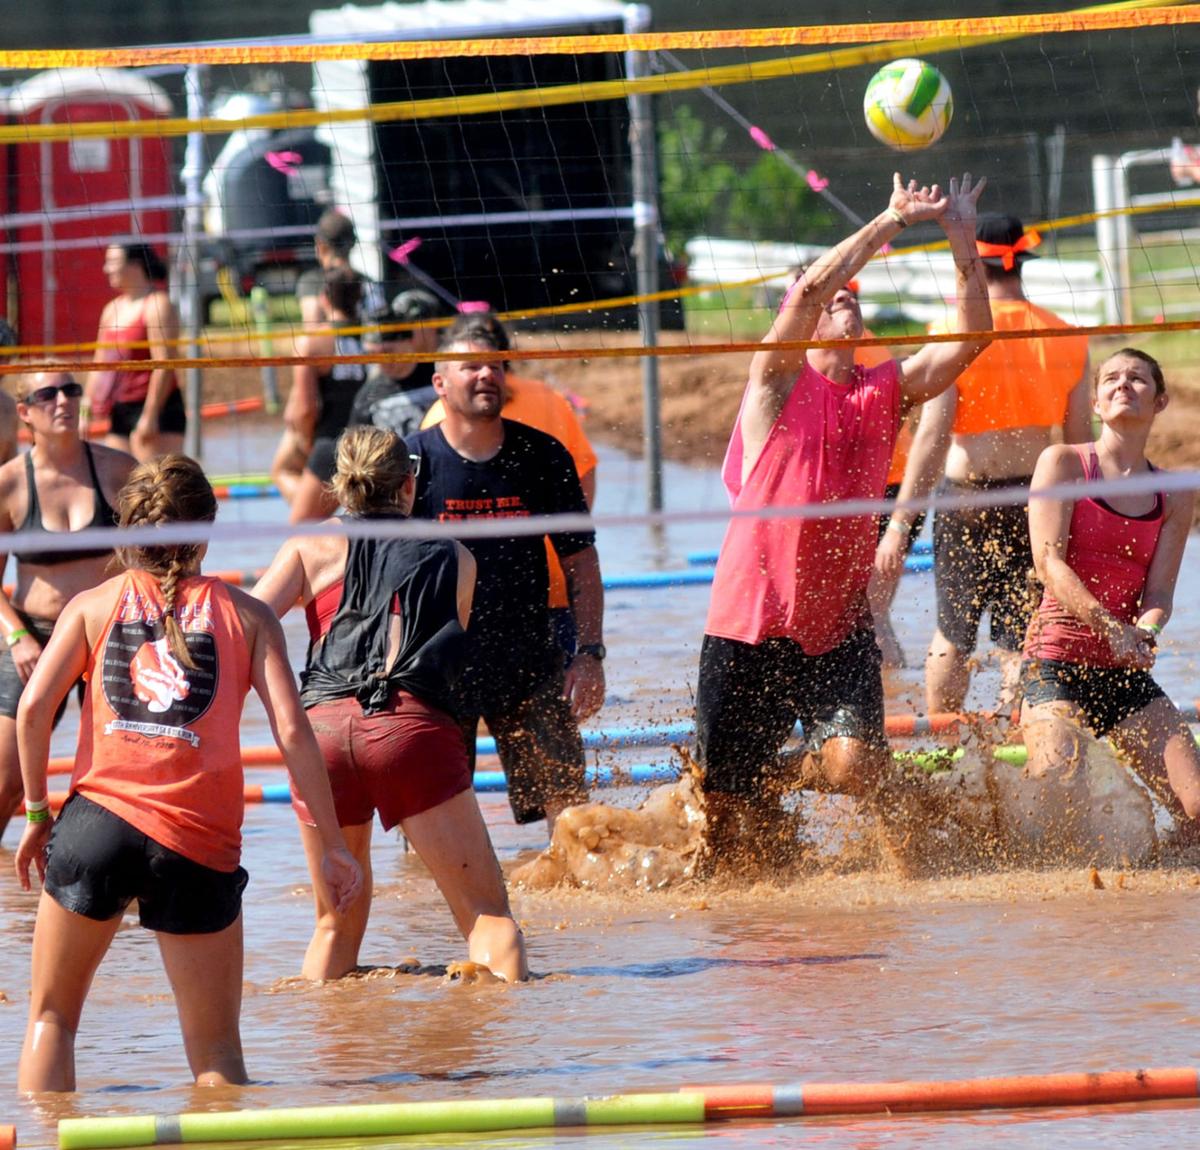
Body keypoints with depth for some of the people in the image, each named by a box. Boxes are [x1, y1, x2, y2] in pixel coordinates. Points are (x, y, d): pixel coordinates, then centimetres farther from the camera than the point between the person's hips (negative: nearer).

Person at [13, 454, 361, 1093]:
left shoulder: (93, 605, 11)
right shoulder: (246, 614, 9)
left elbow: (33, 708, -2)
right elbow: (293, 732, -1)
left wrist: (36, 812, 9)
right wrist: (332, 843, 2)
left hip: (99, 818, 1)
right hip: (202, 843, 0)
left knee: (51, 1016, 16)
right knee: (216, 1049, 8)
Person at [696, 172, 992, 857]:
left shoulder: (887, 390, 11)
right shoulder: (779, 380, -1)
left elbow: (971, 339, 0)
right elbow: (810, 290, -17)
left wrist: (963, 242, -9)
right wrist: (893, 220, -17)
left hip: (840, 628, 2)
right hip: (750, 626, -2)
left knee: (853, 764, -21)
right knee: (729, 807, 1)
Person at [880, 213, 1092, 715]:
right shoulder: (1065, 338, 3)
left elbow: (931, 437, -12)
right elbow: (1080, 440, 5)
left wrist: (900, 523, -10)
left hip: (968, 497, -2)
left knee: (952, 635, 14)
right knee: (1022, 641, 4)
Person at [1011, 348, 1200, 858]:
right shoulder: (1062, 463, 0)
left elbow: (1159, 591, 3)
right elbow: (1049, 562, -11)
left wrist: (1146, 633, -21)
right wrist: (1111, 628, -25)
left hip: (1127, 676, 4)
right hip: (1056, 662, -4)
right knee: (1063, 821, -21)